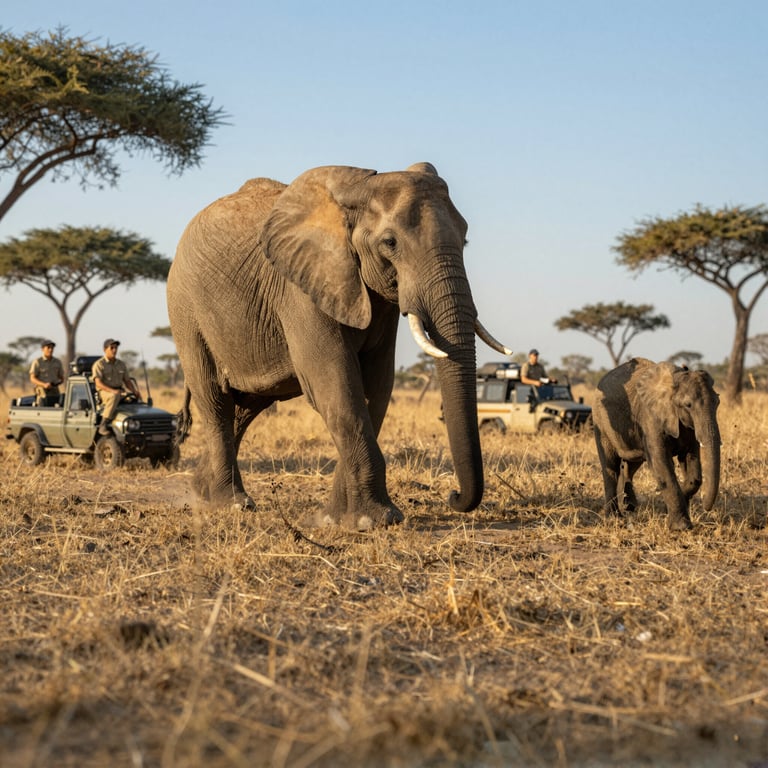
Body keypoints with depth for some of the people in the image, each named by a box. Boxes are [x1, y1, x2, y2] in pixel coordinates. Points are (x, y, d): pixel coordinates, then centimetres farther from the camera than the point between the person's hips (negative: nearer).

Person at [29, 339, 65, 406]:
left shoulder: (57, 362, 13)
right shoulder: (37, 362, 1)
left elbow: (62, 378, 17)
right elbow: (32, 378, -4)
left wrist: (57, 382, -8)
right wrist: (44, 384, -20)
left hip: (54, 394, 4)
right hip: (42, 392, -4)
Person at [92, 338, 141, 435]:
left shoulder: (121, 364, 15)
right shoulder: (99, 364, -3)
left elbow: (127, 381, 14)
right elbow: (98, 383, -14)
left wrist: (135, 391, -7)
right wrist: (112, 391, -29)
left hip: (119, 392, 6)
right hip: (103, 392, -6)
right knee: (114, 397, -39)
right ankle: (103, 425, -38)